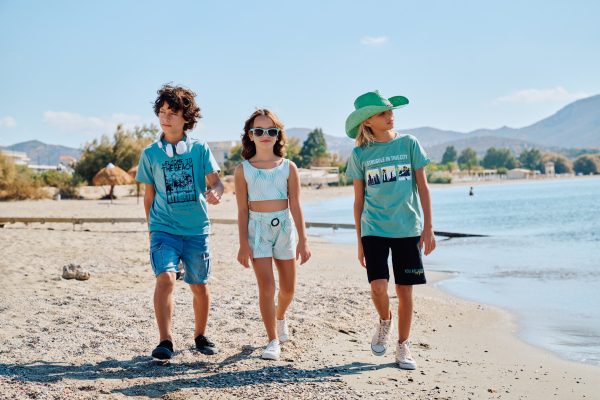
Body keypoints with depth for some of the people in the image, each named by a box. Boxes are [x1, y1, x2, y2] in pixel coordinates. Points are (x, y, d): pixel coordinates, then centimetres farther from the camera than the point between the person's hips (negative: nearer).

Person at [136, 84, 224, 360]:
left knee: (199, 285, 9)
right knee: (165, 278, -19)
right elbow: (149, 194, 11)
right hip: (164, 228, -1)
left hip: (197, 228, 1)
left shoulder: (199, 149, 2)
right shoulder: (150, 154, 4)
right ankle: (165, 340, -13)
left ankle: (200, 335, 30)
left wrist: (215, 193, -27)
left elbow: (216, 181, -4)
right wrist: (151, 228, 11)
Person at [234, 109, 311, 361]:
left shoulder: (288, 167, 1)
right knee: (266, 287, -9)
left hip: (284, 227, 2)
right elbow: (242, 209, 0)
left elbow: (295, 205, 0)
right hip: (257, 229, -2)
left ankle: (280, 316, 43)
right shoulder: (243, 170, -1)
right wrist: (243, 244, -4)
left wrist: (303, 240, -3)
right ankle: (273, 341, 4)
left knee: (288, 288, 10)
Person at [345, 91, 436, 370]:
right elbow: (358, 200, 7)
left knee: (404, 290, 2)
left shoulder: (409, 144, 3)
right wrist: (360, 242, 6)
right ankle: (384, 323, 19)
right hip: (374, 230, -1)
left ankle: (403, 347, 20)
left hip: (408, 229, 1)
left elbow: (423, 188, 4)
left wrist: (428, 227, -4)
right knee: (378, 287, -14)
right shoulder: (360, 154, 3)